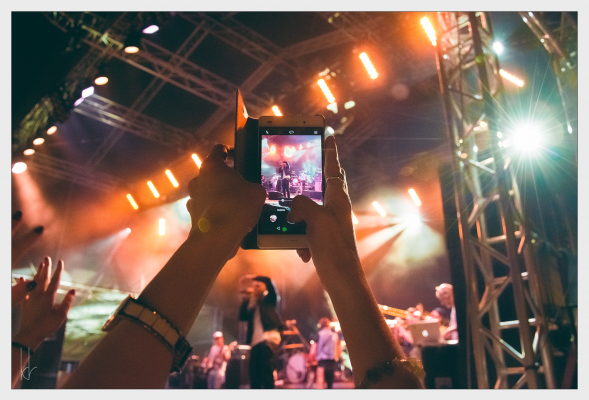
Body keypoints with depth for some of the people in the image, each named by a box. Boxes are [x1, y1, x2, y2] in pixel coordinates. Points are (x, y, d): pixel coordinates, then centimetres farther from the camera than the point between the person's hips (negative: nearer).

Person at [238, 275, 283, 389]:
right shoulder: (252, 304, 23)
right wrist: (246, 298, 5)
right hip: (255, 343, 6)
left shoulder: (268, 299, 11)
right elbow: (242, 317, 10)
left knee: (267, 376, -13)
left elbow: (272, 289, -7)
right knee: (254, 378, 4)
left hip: (267, 341, -6)